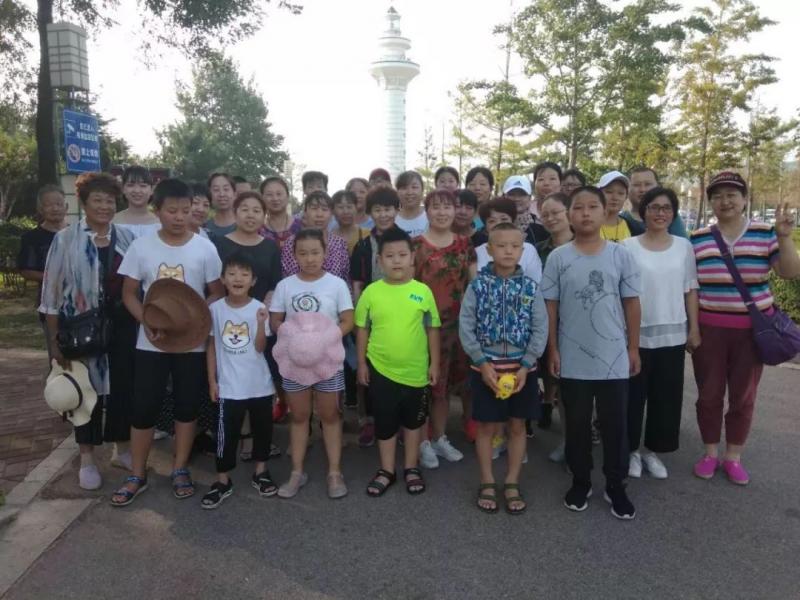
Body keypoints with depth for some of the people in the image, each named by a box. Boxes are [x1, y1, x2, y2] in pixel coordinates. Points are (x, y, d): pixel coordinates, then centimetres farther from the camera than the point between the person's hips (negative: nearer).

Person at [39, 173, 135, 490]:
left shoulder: (127, 238, 3)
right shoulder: (65, 240, -5)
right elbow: (52, 292, -4)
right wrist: (54, 340, -6)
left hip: (122, 327, 2)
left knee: (123, 387, 10)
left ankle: (122, 449, 30)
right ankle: (87, 460, 25)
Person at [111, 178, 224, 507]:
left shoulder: (205, 248, -5)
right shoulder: (141, 246, -3)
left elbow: (217, 294, 0)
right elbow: (129, 294, 2)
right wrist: (147, 323, -15)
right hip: (151, 342, 1)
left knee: (187, 406, 9)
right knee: (143, 408, 5)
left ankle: (179, 470, 26)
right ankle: (138, 475, 23)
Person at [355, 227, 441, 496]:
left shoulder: (423, 291, -7)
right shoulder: (371, 292, -7)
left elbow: (432, 329, 0)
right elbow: (362, 329, 1)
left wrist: (434, 363, 1)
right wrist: (361, 363, 2)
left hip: (415, 370, 0)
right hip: (380, 368, 0)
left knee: (413, 420, 16)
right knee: (384, 422, 13)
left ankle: (411, 467, 35)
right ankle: (387, 470, 30)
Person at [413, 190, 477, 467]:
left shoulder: (464, 244, 7)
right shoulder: (415, 245, -5)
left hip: (457, 323, 4)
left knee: (445, 382, 15)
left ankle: (439, 437, 29)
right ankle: (423, 441, 19)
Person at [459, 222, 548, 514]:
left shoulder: (531, 287, -1)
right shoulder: (477, 286, -5)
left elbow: (540, 330, -3)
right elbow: (466, 328, -7)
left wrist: (526, 366, -11)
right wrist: (482, 363, -13)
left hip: (522, 367, 2)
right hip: (486, 367, -1)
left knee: (517, 426, 12)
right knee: (486, 427, 9)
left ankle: (512, 484, 27)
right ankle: (487, 483, 25)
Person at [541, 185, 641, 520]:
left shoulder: (621, 255, -1)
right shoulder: (558, 258, -2)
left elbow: (632, 304, 4)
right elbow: (550, 306, 1)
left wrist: (633, 348, 4)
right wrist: (552, 349, -1)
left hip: (614, 358, 1)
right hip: (573, 359, 0)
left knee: (615, 424, 10)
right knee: (577, 424, 12)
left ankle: (616, 486, 26)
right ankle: (580, 482, 29)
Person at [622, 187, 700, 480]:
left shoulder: (684, 246, 5)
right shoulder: (628, 246, -4)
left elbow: (690, 290, 8)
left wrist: (694, 329, 4)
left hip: (673, 333, 3)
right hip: (637, 334, -3)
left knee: (667, 396, 9)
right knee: (633, 395, 5)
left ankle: (652, 449, 26)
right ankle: (631, 449, 22)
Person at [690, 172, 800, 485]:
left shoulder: (765, 233, -1)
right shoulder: (697, 239, 0)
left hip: (752, 329, 0)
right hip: (709, 329, 0)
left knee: (743, 396, 10)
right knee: (709, 394, 8)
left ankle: (733, 457, 26)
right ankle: (710, 453, 25)